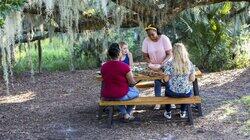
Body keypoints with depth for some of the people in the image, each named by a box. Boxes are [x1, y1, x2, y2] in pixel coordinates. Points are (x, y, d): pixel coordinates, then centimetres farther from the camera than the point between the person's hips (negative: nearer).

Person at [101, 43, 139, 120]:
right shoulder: (124, 66, -20)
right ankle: (128, 112, 38)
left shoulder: (103, 67, -5)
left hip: (106, 96, 4)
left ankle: (124, 114, 31)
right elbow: (132, 83, -10)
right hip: (121, 96, -4)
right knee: (136, 91, 25)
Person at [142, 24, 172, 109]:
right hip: (154, 66, 2)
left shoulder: (164, 39, -20)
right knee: (157, 82, -3)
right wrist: (150, 63, -22)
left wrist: (161, 64, -30)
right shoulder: (146, 41, -11)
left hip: (166, 64, -2)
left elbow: (169, 54, -18)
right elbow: (145, 55, -4)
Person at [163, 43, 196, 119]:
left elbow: (166, 79, -11)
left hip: (173, 93, -1)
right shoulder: (189, 63, -6)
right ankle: (183, 112, 41)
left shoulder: (169, 64, -13)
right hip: (186, 93, 2)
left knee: (167, 90, 35)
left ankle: (168, 113, 38)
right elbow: (192, 79, -3)